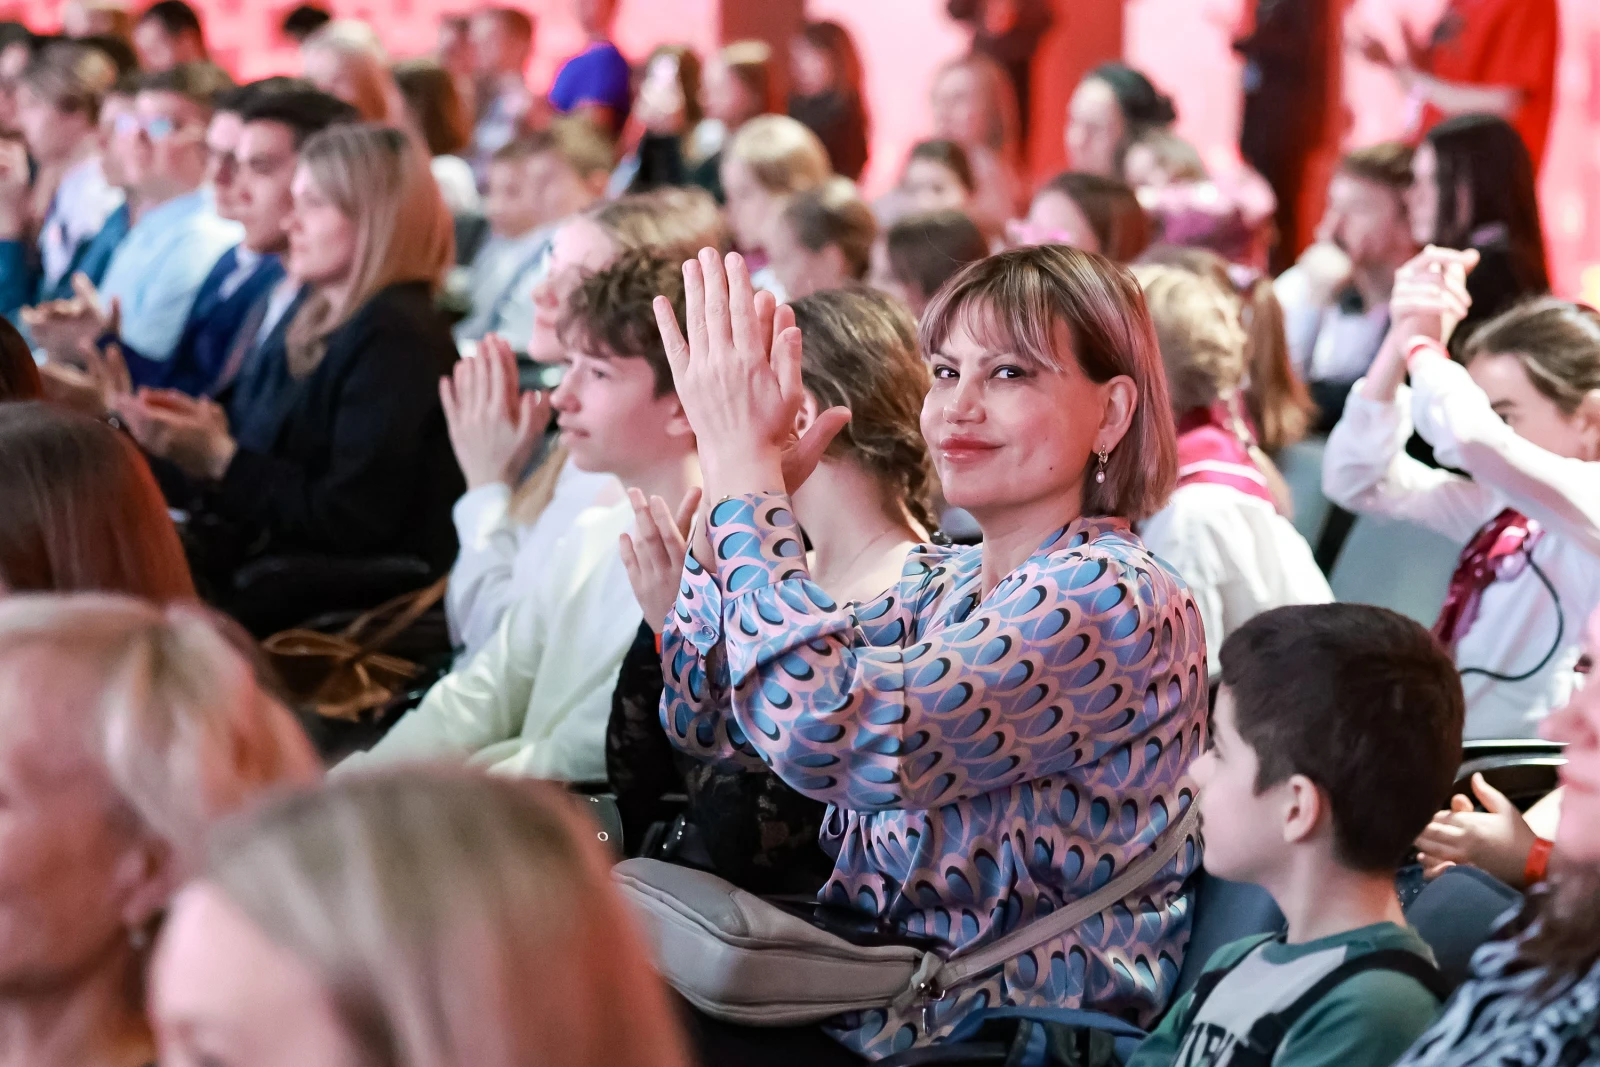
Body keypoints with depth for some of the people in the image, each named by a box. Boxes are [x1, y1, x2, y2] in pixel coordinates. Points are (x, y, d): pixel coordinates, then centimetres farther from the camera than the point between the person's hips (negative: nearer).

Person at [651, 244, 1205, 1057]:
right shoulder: (935, 584, 9)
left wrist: (743, 460, -22)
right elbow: (705, 723, 5)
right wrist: (740, 475, -7)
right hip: (862, 995, 7)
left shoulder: (1114, 603, -17)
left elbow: (831, 737, -29)